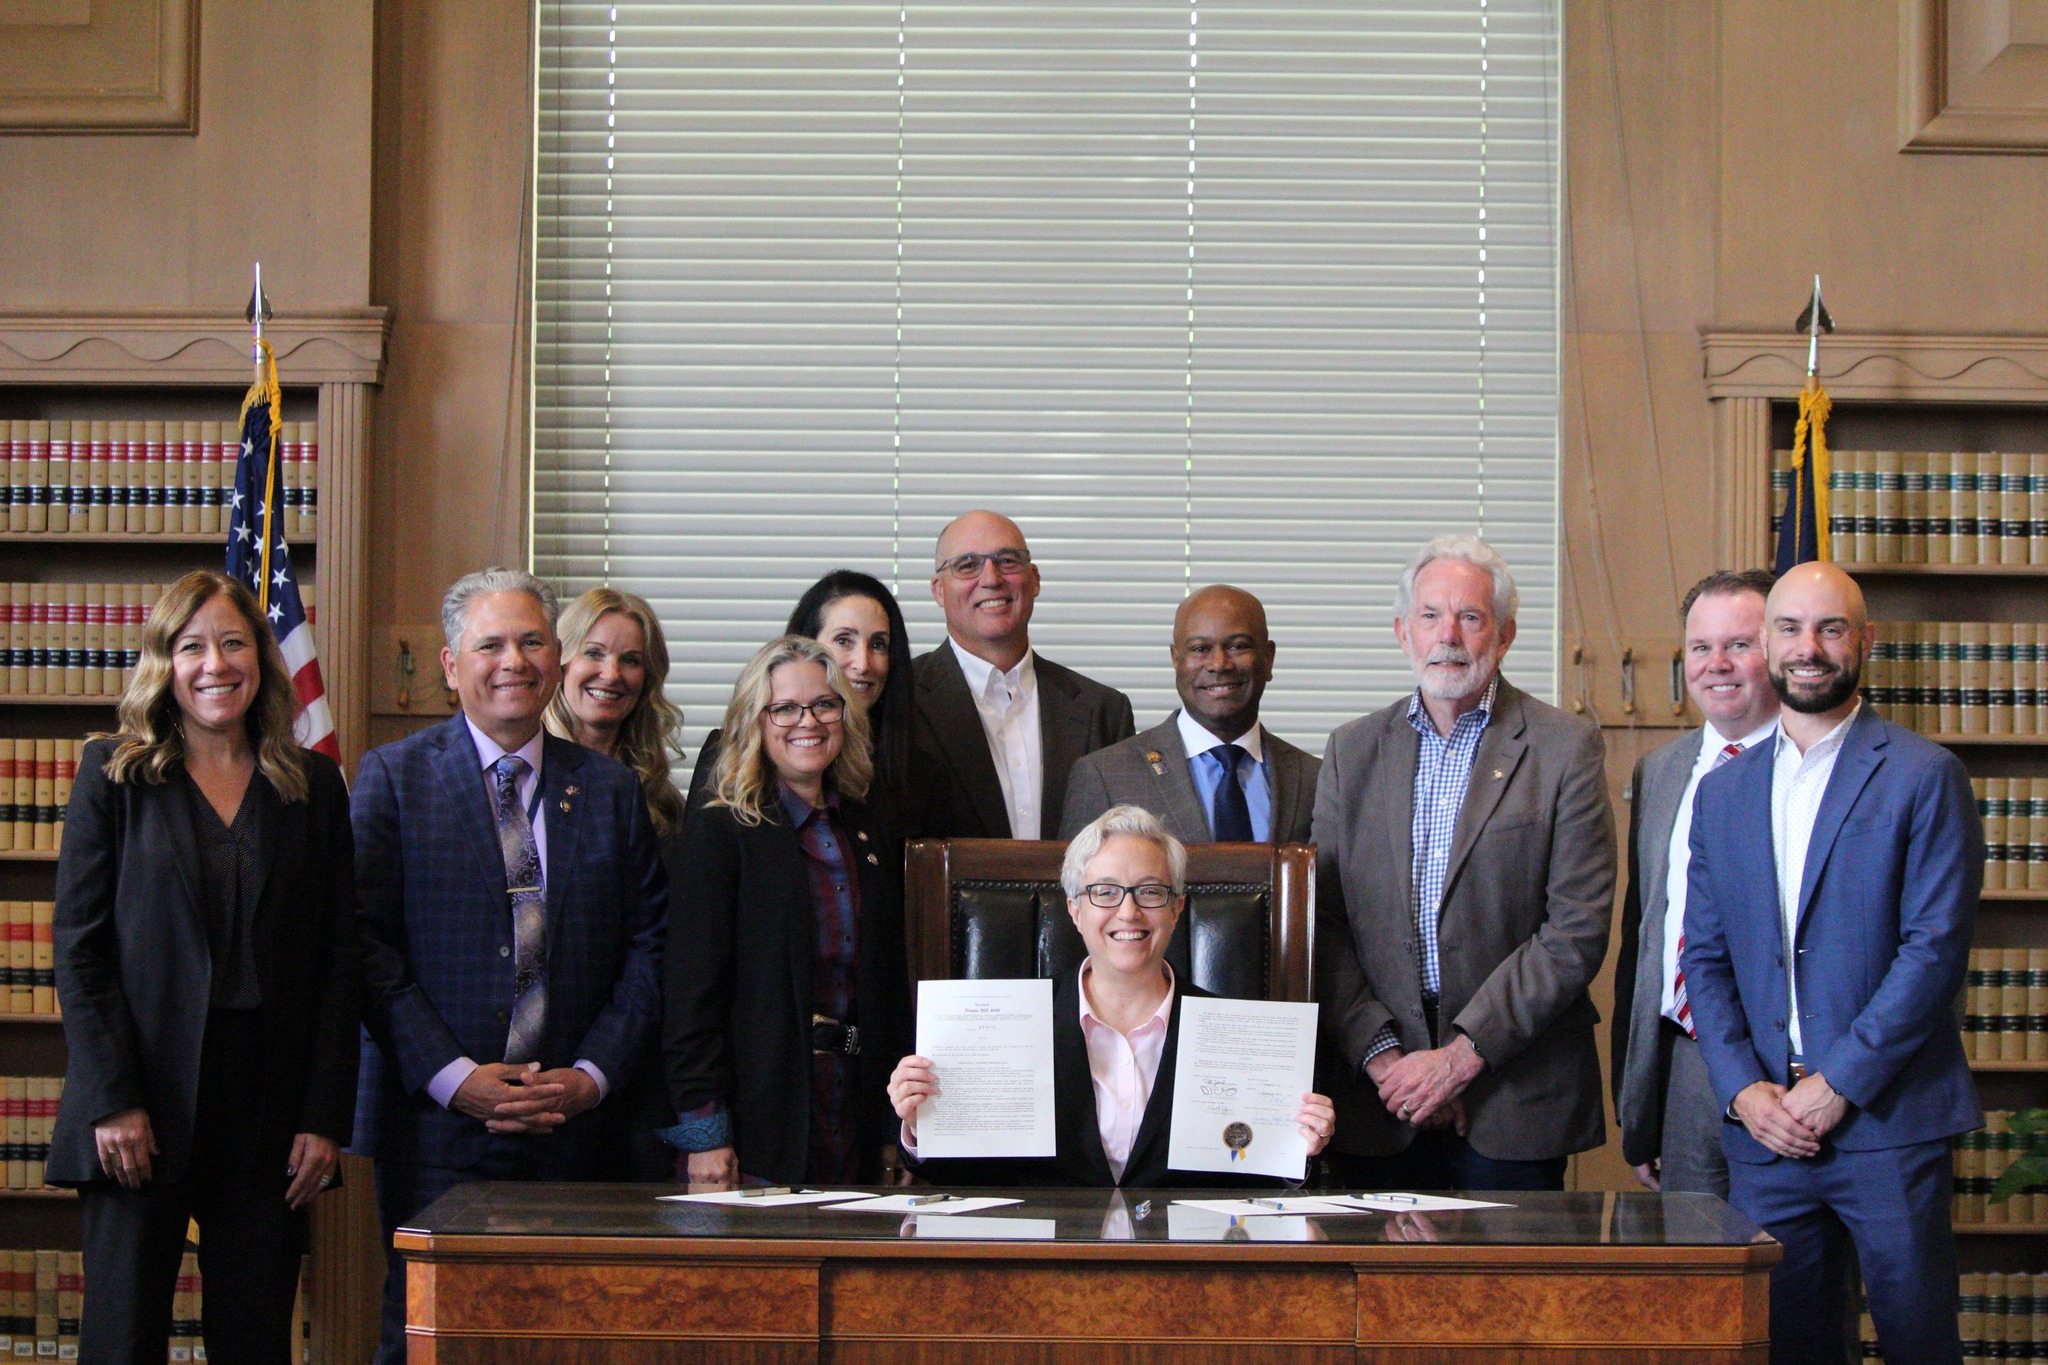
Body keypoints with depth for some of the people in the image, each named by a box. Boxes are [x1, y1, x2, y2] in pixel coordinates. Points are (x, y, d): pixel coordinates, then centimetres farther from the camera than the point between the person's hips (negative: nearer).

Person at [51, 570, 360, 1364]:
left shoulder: (313, 786, 9)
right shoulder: (114, 776, 3)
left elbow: (341, 963, 7)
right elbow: (77, 948, -1)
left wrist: (325, 1118, -1)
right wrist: (112, 1103, -10)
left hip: (269, 1117, 2)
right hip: (141, 1117, -2)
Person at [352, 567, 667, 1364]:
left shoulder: (611, 792, 12)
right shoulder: (393, 779, 3)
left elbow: (650, 947, 8)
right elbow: (368, 946, -4)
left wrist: (592, 1075, -5)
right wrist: (452, 1077, -12)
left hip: (574, 1128, 2)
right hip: (435, 1123, -2)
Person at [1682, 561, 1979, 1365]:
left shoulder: (1923, 777, -1)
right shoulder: (1723, 794, 14)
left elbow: (1935, 947, -9)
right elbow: (1704, 957, 13)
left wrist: (1837, 1085, -13)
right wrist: (1744, 1090, -3)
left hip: (1887, 1122, -4)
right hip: (1762, 1124, 4)